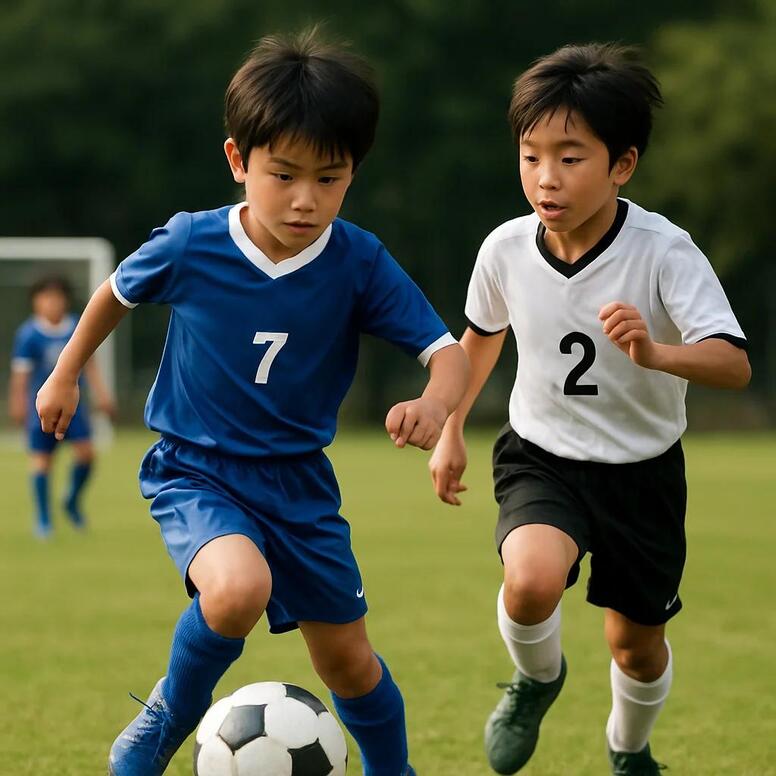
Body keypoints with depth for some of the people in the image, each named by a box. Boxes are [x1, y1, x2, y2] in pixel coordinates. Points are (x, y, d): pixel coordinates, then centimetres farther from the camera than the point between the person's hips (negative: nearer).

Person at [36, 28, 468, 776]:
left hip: (299, 484, 3)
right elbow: (118, 291, 5)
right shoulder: (191, 246, -16)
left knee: (346, 657, 10)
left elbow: (447, 352, -13)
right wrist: (65, 375, 17)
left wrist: (433, 406, -36)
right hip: (195, 472, -3)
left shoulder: (359, 263, -14)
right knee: (238, 588, -33)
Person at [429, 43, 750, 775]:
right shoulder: (506, 249, -13)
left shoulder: (664, 252, -24)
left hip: (641, 469, 0)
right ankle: (536, 680, 6)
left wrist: (655, 353, -51)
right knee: (532, 580, -30)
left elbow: (734, 363, -32)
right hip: (542, 458, 1)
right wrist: (451, 431, 16)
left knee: (636, 639, 13)